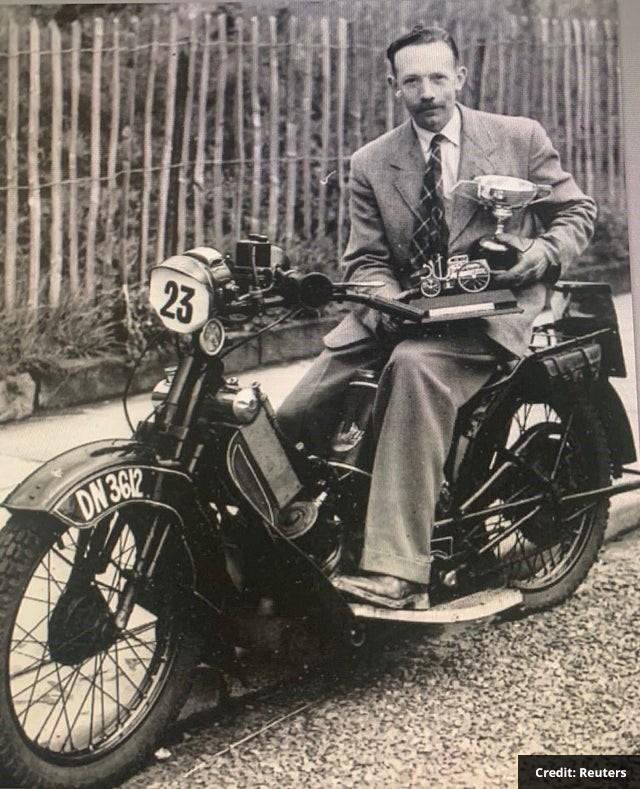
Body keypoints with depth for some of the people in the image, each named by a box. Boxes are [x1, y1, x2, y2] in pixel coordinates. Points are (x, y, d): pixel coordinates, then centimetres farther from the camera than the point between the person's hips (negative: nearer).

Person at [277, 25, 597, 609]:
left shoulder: (521, 137, 8)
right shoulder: (370, 164, 12)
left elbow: (577, 209, 14)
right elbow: (365, 259, 6)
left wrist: (546, 250, -9)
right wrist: (391, 303, -16)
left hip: (494, 305, -4)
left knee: (417, 367, -39)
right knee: (296, 417, -15)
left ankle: (397, 573, -43)